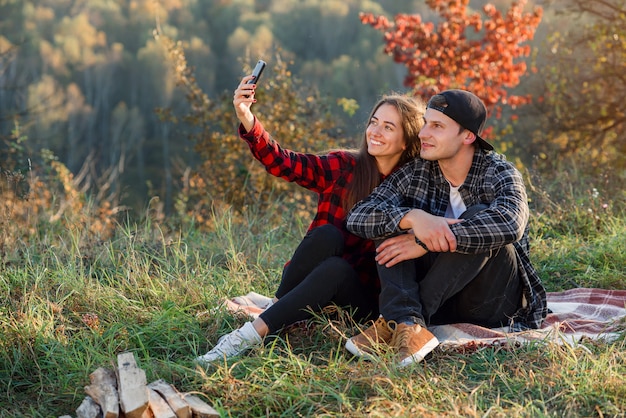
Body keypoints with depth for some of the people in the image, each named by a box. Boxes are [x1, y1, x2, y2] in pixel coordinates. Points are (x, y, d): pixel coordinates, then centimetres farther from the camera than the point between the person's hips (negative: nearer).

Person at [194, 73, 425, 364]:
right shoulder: (343, 166, 1)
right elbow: (283, 163, -10)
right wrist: (247, 120, -24)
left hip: (361, 299, -1)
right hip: (313, 283, 1)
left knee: (335, 268, -34)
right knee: (327, 234, -28)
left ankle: (253, 333, -35)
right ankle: (273, 307, -20)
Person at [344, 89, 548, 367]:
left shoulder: (499, 173, -9)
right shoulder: (414, 174, 1)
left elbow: (510, 223, -32)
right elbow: (357, 217, -13)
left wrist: (426, 244, -33)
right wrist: (412, 218, -33)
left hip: (490, 305, -3)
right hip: (441, 301, 3)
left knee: (478, 218, -27)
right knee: (392, 220, -14)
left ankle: (394, 324, -31)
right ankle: (408, 324, -37)